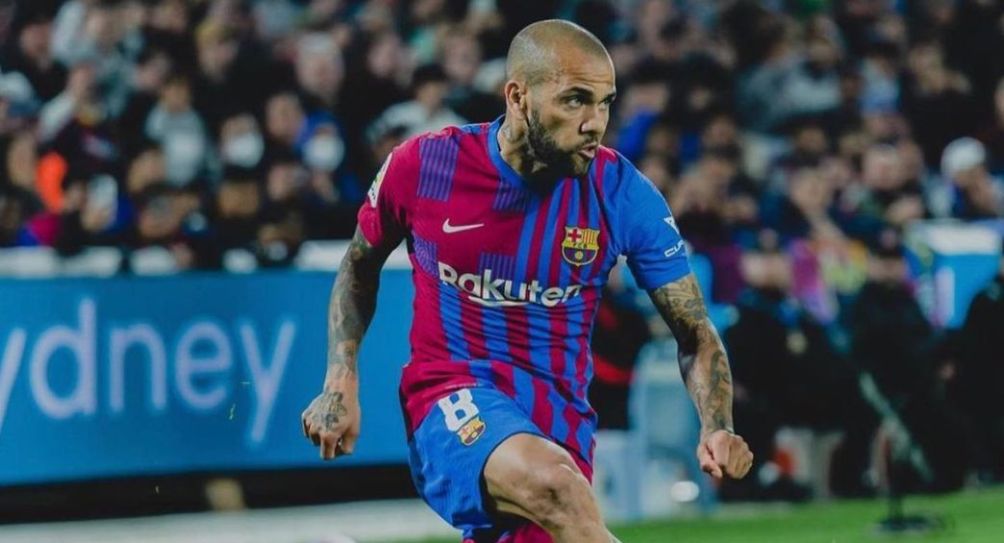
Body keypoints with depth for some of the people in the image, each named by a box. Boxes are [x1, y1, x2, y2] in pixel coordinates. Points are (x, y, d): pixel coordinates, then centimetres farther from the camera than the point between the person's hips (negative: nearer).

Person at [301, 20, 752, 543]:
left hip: (561, 417, 3)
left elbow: (694, 331, -1)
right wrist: (341, 384, 2)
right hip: (451, 399, -3)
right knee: (554, 482, -34)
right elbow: (360, 265, 13)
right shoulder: (423, 166, -7)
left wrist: (717, 427, -19)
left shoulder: (624, 193, -7)